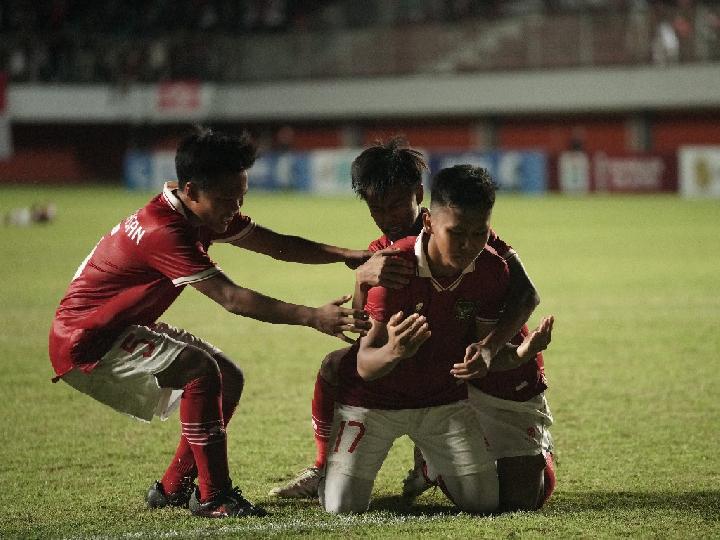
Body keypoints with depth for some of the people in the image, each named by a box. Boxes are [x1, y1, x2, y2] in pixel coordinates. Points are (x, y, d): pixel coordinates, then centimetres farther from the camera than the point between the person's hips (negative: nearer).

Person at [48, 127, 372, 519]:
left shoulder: (204, 213, 1)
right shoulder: (163, 231, -29)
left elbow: (276, 244, 4)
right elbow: (232, 299, -33)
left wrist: (346, 256, -10)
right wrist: (312, 318, -35)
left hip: (125, 331, 10)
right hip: (86, 343, -10)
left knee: (229, 379, 8)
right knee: (201, 369, -26)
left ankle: (174, 488, 13)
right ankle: (213, 496, -19)